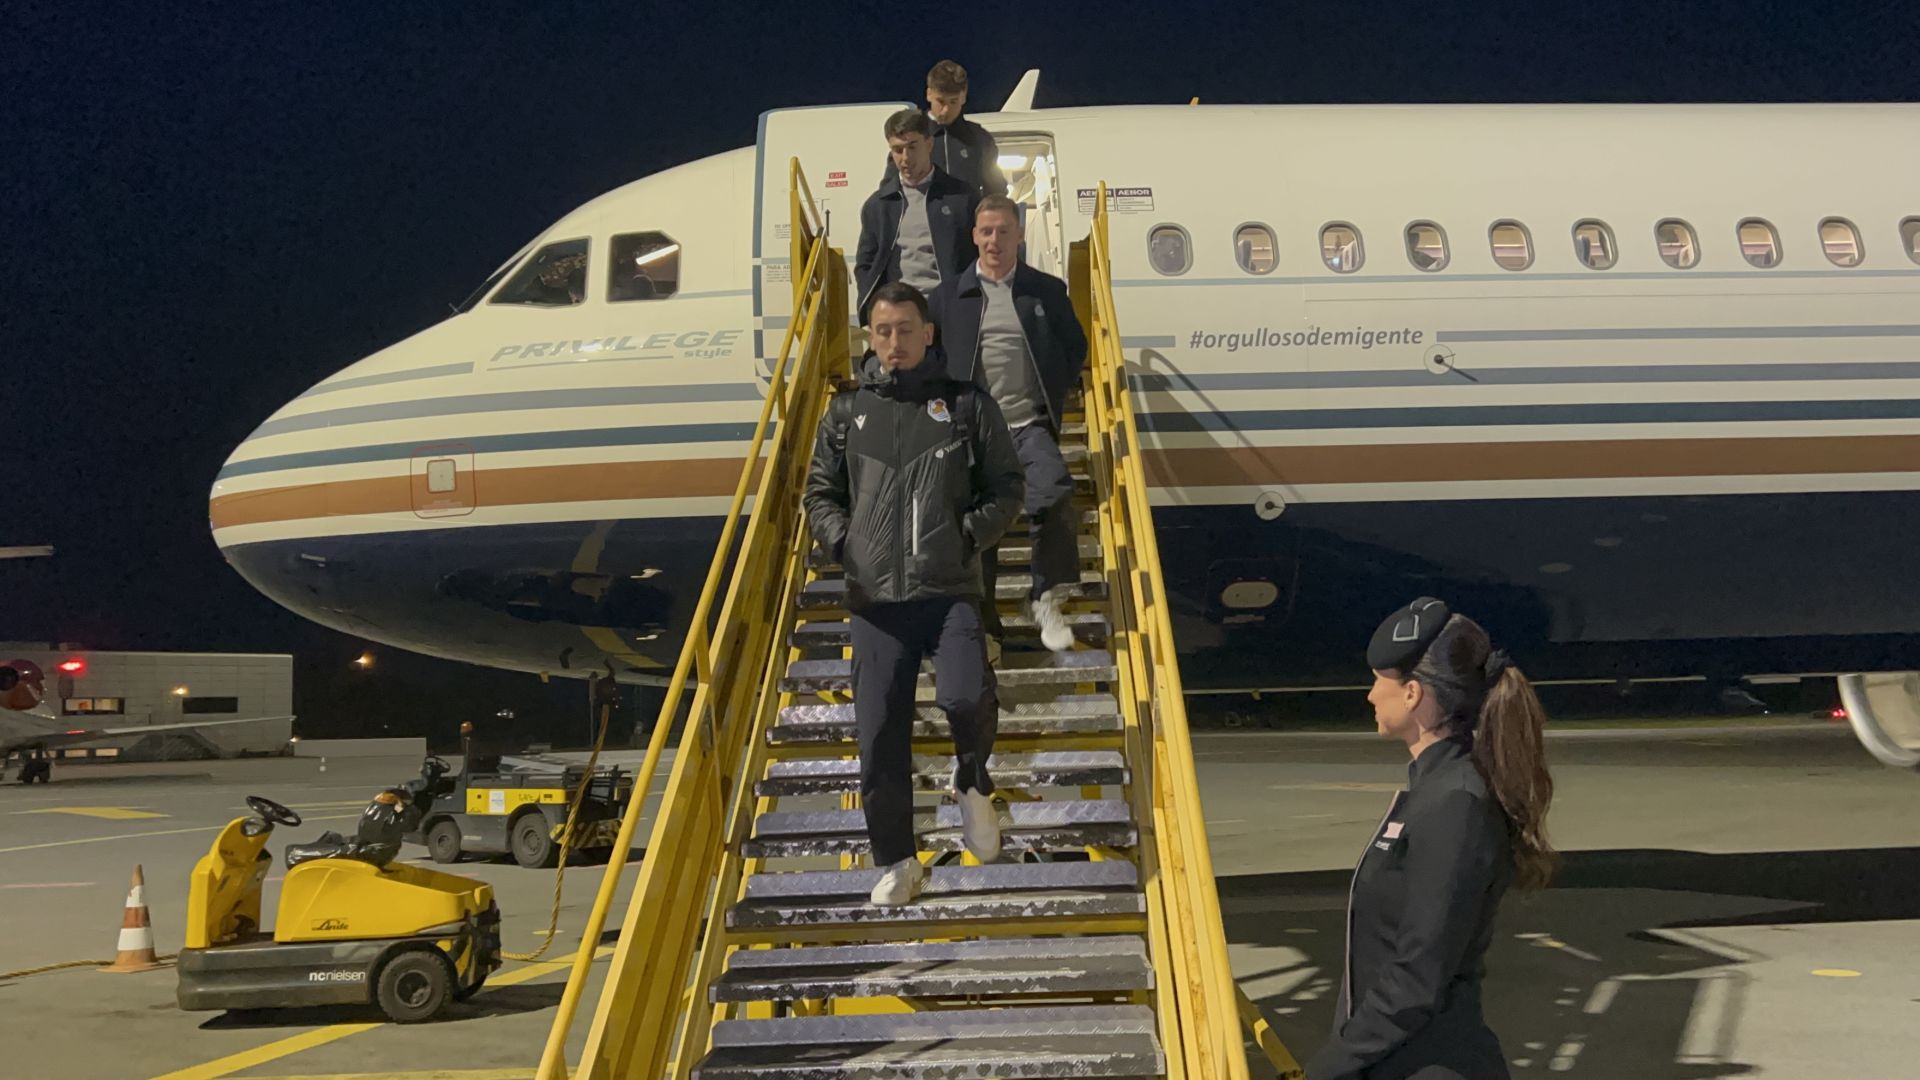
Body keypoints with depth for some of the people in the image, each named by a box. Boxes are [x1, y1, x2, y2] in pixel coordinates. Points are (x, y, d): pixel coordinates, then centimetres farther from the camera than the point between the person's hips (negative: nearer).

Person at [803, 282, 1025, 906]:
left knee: (965, 697, -25)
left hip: (951, 590, -2)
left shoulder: (968, 406, 9)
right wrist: (841, 542, 1)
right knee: (879, 735, 0)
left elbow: (1006, 487, 11)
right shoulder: (847, 413, 14)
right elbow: (821, 493, 19)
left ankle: (972, 783, 10)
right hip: (875, 597, 2)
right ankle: (897, 862, 17)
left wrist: (970, 533, -5)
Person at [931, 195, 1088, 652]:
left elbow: (1075, 348, 16)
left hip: (1030, 424, -1)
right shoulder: (950, 295, 8)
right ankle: (981, 621, 9)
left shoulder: (1047, 290, 8)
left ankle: (1046, 599, -13)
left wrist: (1055, 395, 5)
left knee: (1054, 492, -27)